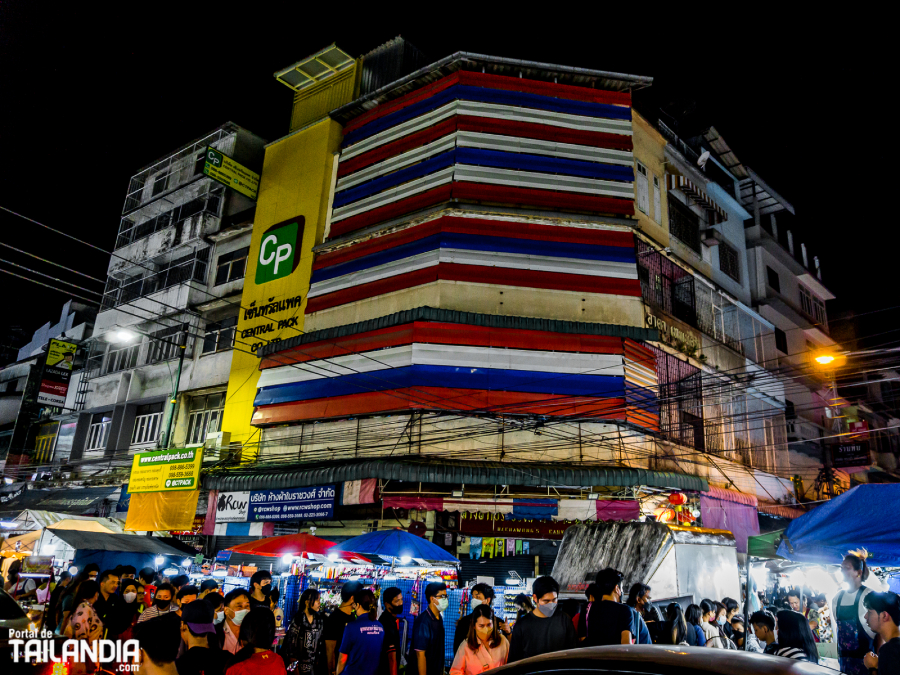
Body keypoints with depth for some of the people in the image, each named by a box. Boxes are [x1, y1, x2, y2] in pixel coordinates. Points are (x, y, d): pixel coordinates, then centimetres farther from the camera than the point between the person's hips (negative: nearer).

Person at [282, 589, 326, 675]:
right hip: (300, 664, -4)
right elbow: (291, 642, -10)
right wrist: (294, 664, -8)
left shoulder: (320, 620, 3)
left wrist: (319, 659, 6)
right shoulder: (298, 619, -12)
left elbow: (321, 642, 8)